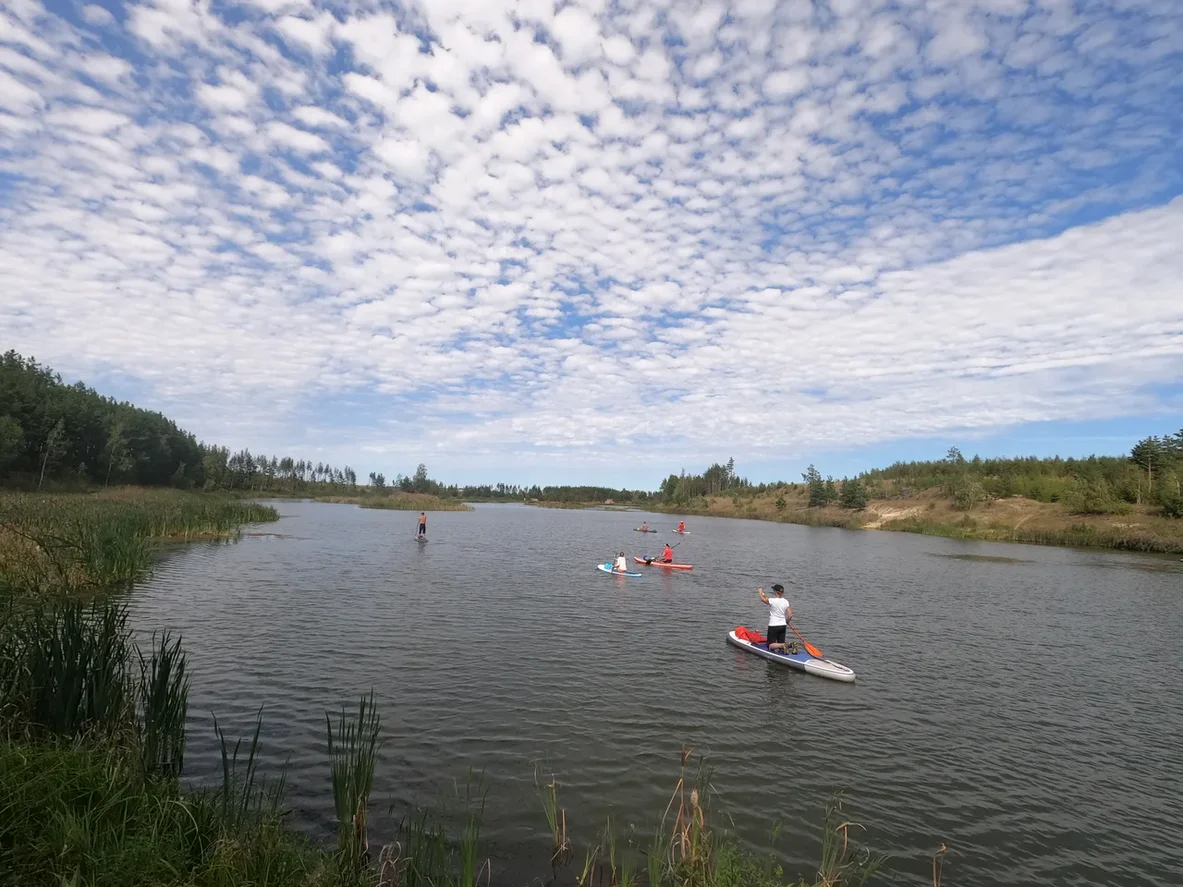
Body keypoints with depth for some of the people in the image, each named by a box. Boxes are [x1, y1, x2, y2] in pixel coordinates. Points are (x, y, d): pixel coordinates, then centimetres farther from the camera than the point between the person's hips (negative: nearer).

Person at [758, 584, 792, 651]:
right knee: (781, 644, 13)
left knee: (770, 646, 1)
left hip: (773, 626, -5)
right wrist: (786, 622, 18)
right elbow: (790, 615, -2)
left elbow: (762, 598, 2)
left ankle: (782, 646, -26)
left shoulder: (772, 601, -16)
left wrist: (760, 592, 21)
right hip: (783, 626, 5)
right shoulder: (786, 602, -1)